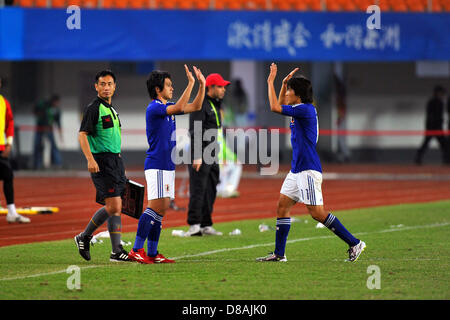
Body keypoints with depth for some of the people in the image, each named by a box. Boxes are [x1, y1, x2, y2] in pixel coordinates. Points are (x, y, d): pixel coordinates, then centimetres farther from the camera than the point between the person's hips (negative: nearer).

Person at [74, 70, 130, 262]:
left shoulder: (112, 109, 18)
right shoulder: (93, 108, -8)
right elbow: (82, 135, -15)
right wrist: (90, 159, -26)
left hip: (116, 161, 9)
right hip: (102, 161, -9)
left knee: (112, 207, 8)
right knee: (114, 206, -12)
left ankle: (84, 237, 17)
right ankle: (117, 251, -6)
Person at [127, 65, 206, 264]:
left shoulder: (167, 107, 15)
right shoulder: (153, 108, -12)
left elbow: (195, 107, 21)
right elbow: (179, 108, -26)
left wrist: (202, 85, 9)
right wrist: (191, 83, -24)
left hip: (167, 166, 9)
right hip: (156, 165, -9)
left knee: (161, 210, 7)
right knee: (155, 206, -15)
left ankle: (152, 253, 8)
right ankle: (137, 250, -15)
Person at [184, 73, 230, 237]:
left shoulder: (215, 105, 19)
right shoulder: (200, 105, -11)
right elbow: (195, 132, -18)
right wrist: (197, 157, -24)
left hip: (212, 156, 10)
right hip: (200, 155, -10)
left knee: (210, 191, 9)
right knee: (198, 190, -12)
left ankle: (206, 226, 13)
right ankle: (194, 225, -15)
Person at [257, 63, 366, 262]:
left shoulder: (306, 109, -15)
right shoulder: (299, 110, 13)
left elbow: (275, 107, -19)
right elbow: (280, 106, 33)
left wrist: (271, 82, -9)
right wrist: (284, 83, 21)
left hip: (308, 169, -10)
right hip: (297, 169, 10)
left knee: (316, 212, -10)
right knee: (282, 205, 8)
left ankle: (354, 243, -5)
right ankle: (279, 254, 11)